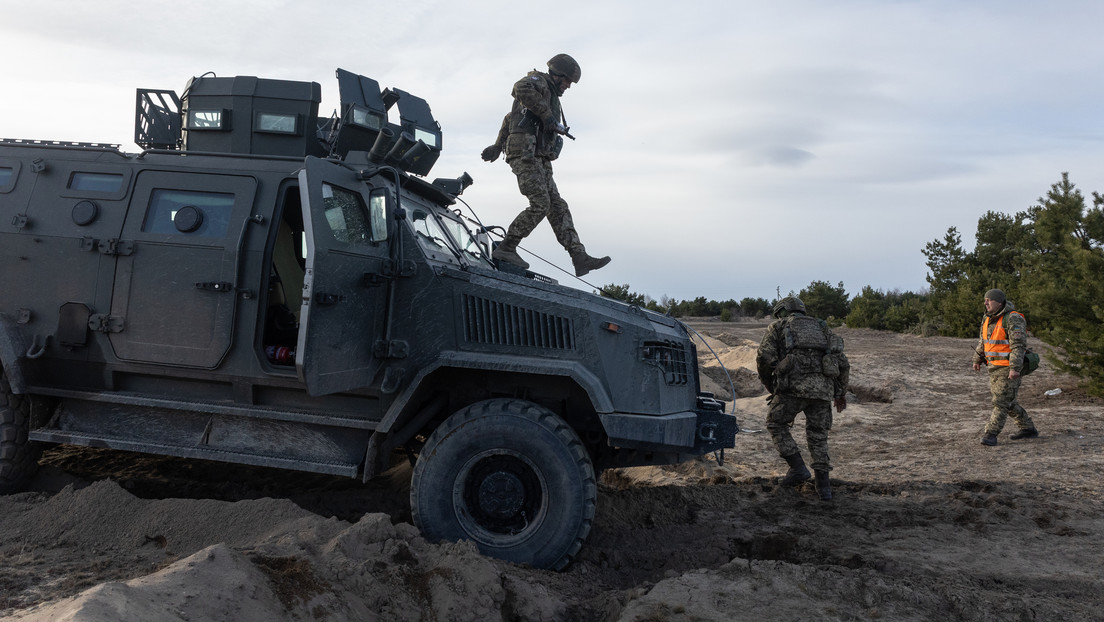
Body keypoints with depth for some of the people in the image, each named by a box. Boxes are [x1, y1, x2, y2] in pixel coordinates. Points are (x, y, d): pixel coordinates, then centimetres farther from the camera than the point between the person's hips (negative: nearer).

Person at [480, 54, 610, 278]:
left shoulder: (549, 95, 30)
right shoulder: (538, 81, 0)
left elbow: (510, 118, 36)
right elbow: (521, 88, -27)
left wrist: (498, 146, 38)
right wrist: (548, 116, -24)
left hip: (539, 161, 10)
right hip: (525, 153, -10)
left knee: (558, 208, 1)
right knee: (540, 205, -17)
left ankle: (580, 258, -5)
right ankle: (506, 248, -9)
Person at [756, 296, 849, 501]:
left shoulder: (778, 326, 18)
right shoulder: (822, 327, 29)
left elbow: (764, 357, 2)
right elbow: (843, 363, 22)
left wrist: (771, 388, 15)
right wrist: (841, 392, 32)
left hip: (794, 384, -4)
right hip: (823, 387, 4)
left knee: (776, 423, 16)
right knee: (818, 434, 16)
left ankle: (798, 467, 6)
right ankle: (823, 484, 11)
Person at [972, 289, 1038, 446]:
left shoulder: (1013, 319, -18)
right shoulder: (988, 319, 8)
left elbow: (1019, 345, -23)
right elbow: (983, 341, 22)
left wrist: (1015, 368, -29)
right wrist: (977, 359, 25)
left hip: (1010, 369, -9)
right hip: (995, 368, 9)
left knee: (1001, 402, -9)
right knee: (1008, 402, 15)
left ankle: (991, 434, -7)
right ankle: (1028, 429, 28)